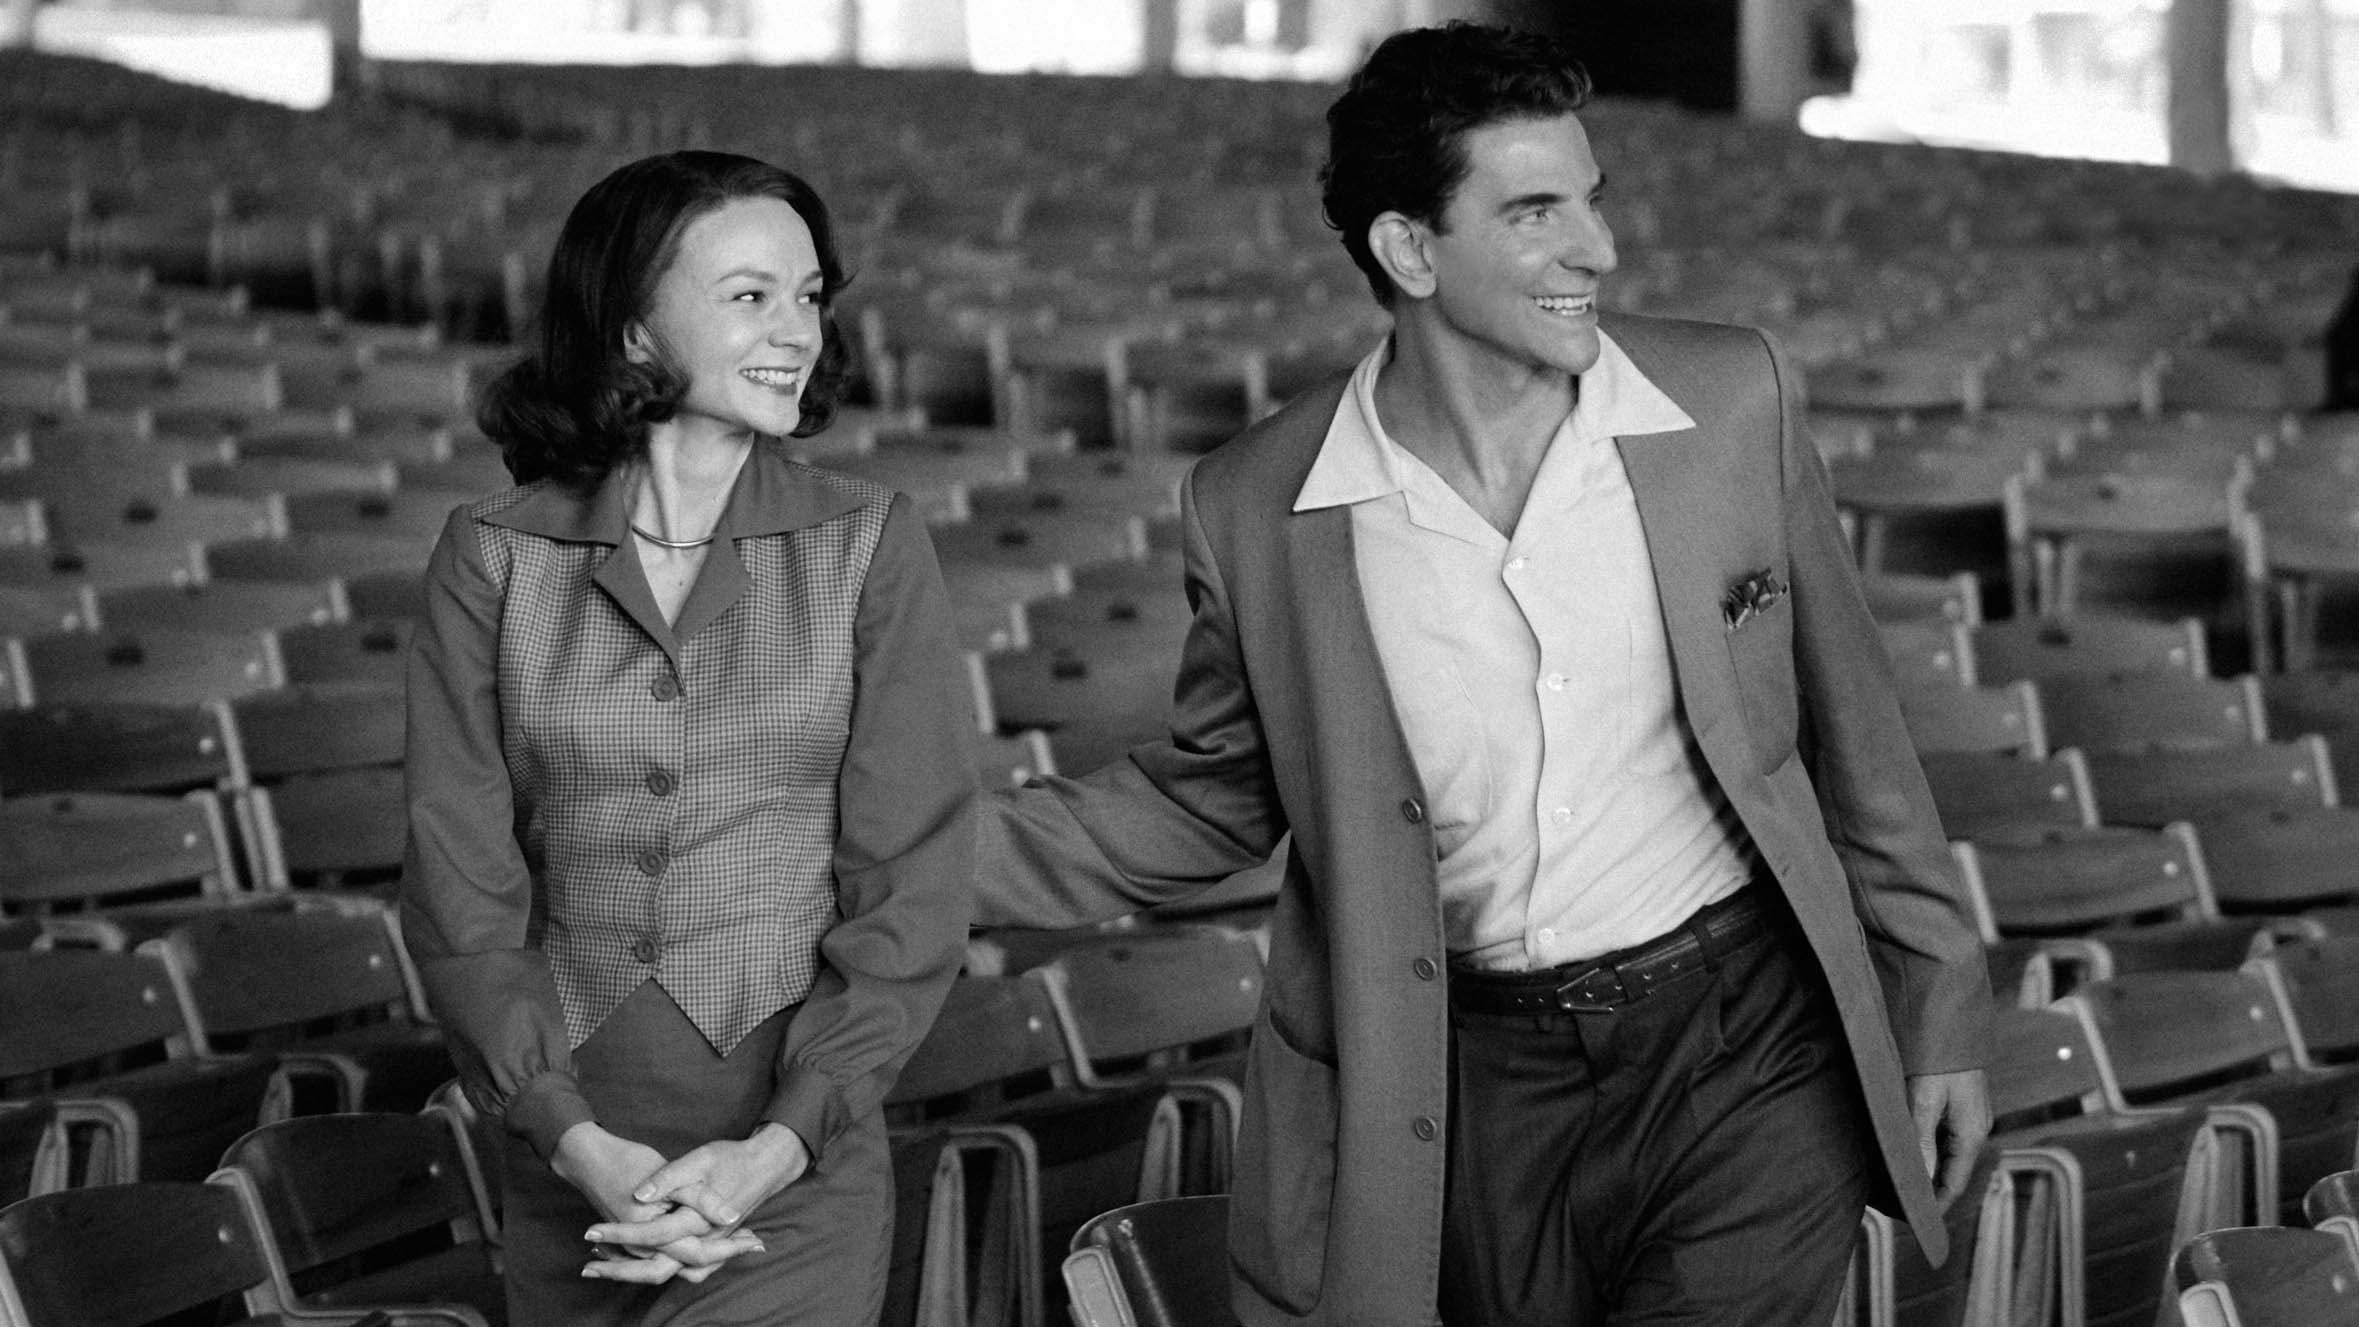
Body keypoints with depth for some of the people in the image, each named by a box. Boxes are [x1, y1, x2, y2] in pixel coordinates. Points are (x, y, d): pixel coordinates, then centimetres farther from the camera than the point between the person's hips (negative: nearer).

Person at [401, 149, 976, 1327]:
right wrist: (576, 1139, -12)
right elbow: (461, 888, -1)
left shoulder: (867, 547, -2)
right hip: (571, 1162, 2)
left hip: (795, 1168, -2)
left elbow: (910, 890, -3)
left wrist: (781, 1144, -13)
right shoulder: (494, 557, 0)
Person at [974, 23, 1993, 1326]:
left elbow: (1849, 729, 6)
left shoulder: (1731, 398, -4)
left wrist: (1940, 1011, 10)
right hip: (1475, 1090, 1)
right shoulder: (1257, 507, -7)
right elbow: (1203, 799, 8)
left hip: (1745, 1048, -1)